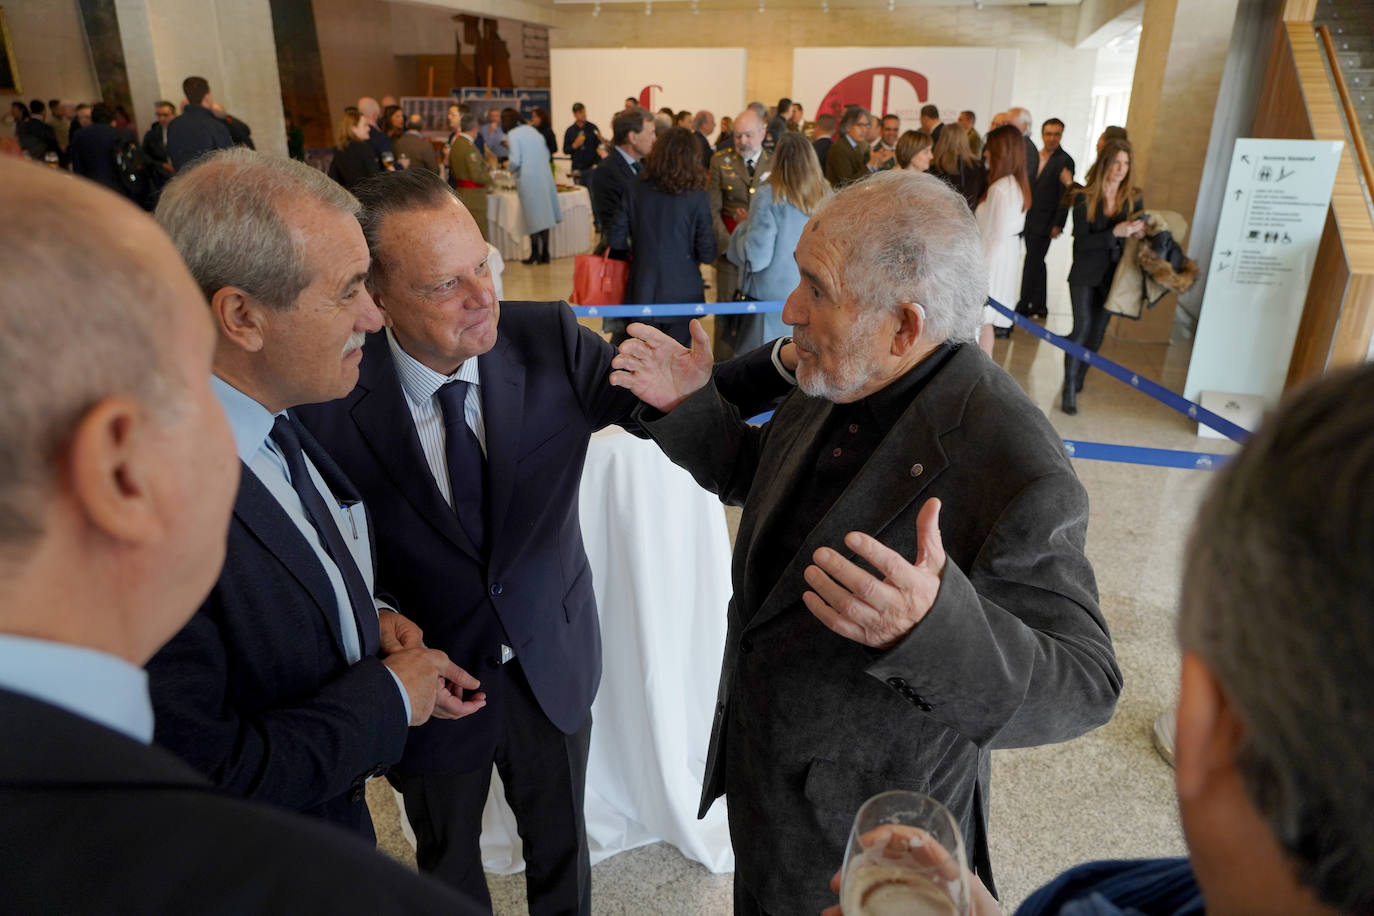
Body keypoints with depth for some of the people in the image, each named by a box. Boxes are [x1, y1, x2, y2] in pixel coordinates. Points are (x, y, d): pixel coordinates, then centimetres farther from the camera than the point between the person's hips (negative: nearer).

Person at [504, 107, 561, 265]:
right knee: (544, 214, 7)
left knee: (533, 216, 1)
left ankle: (535, 253, 3)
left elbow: (515, 161, -13)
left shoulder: (513, 134, -5)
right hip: (544, 176, 6)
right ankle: (544, 253, 10)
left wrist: (509, 165, 9)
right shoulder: (533, 130, 14)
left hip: (528, 178, -6)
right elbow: (546, 154, 15)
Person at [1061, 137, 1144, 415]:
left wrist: (1139, 233, -16)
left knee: (1097, 331, 11)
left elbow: (1138, 233, 8)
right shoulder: (1084, 199, -9)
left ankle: (1078, 378, 29)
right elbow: (1082, 241, -16)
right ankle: (1069, 389, -3)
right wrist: (1115, 233, -28)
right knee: (1082, 328, -11)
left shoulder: (1134, 199, 0)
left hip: (1114, 276, 4)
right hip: (1085, 275, -3)